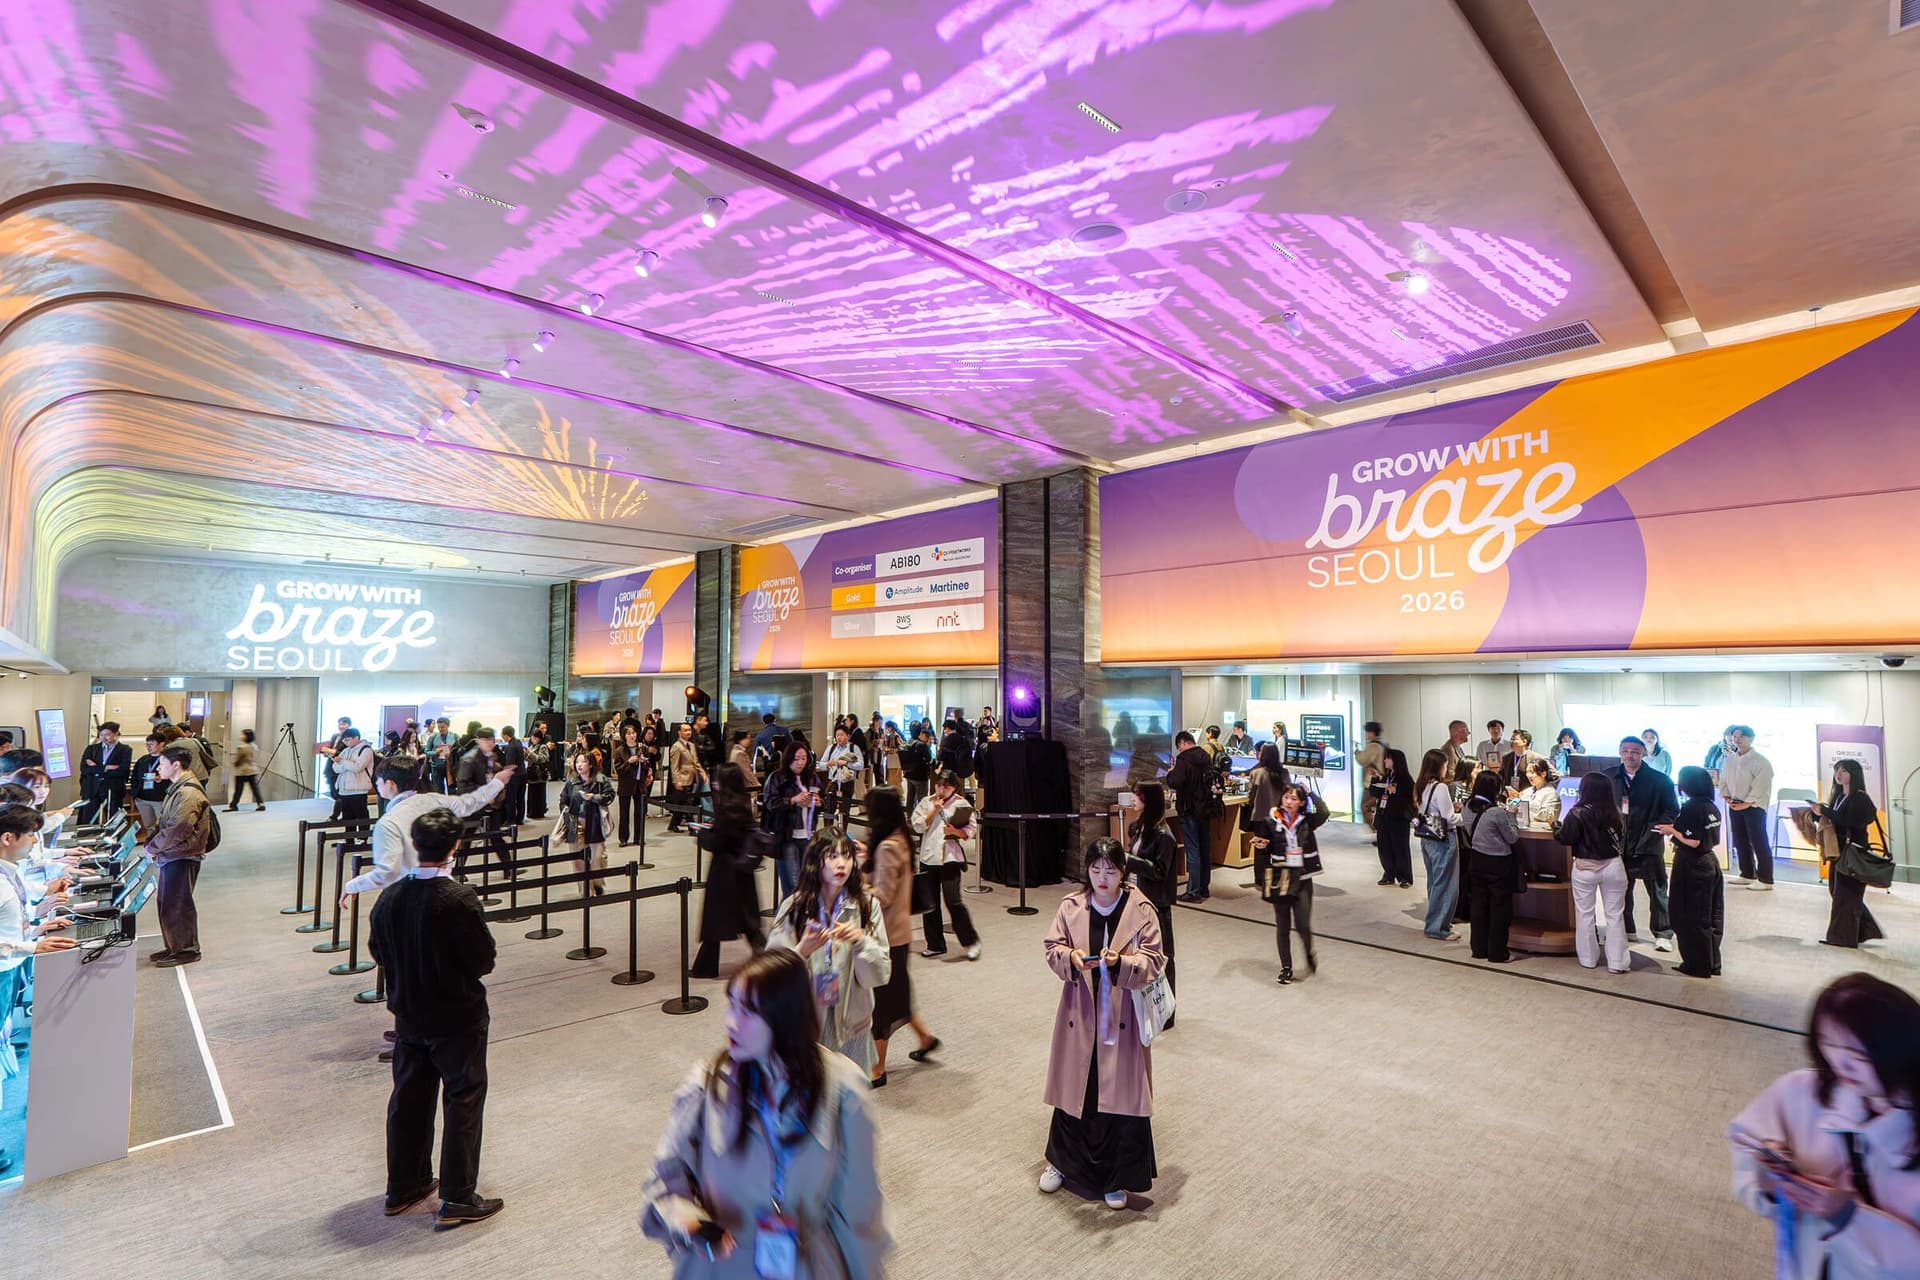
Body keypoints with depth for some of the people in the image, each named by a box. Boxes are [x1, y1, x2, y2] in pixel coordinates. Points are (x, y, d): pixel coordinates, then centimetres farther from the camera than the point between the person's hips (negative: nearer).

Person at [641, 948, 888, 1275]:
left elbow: (857, 1199, -8)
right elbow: (667, 1176, -7)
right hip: (724, 1266, 1)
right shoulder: (705, 1086, -20)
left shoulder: (839, 1088, -20)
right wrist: (688, 1223, -26)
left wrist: (865, 1271, 0)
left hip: (810, 1264, 0)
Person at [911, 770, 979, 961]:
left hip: (950, 857, -4)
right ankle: (935, 944, 23)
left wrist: (955, 831, -19)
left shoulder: (960, 803, 1)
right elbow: (918, 826, -1)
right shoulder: (926, 802, 10)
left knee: (953, 900, -11)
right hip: (928, 857, 4)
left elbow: (970, 832, -1)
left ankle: (971, 940, 7)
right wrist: (934, 809, -6)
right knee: (929, 902, 8)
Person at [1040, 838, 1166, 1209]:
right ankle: (1063, 1161, 36)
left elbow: (1153, 963, -8)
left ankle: (1118, 1178, 26)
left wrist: (1121, 962, -26)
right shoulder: (1071, 906, -4)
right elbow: (1052, 949, 1)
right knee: (1075, 1088, 13)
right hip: (1079, 1014, 2)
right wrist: (1070, 957, -20)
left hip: (1122, 1017, -2)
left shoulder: (1142, 911, -9)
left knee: (1121, 1094, 6)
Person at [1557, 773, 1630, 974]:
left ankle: (1588, 958, 19)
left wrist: (1557, 830, 4)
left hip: (1585, 868, -3)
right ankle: (1616, 962, 12)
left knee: (1584, 914, 11)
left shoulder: (1578, 813, -16)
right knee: (1615, 915, 10)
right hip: (1613, 866, 3)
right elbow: (1621, 834, 9)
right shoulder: (1614, 812, -3)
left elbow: (1566, 838, -15)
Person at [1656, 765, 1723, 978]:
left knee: (1689, 916, 2)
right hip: (1710, 863, 8)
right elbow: (1715, 840, 13)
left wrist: (1672, 830, -8)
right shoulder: (1712, 807, 6)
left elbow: (1693, 841, -23)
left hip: (1691, 867, -8)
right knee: (1711, 915, 15)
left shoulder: (1690, 809, -18)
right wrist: (1677, 829, 13)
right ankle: (1712, 963, 23)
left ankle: (1698, 966, 9)